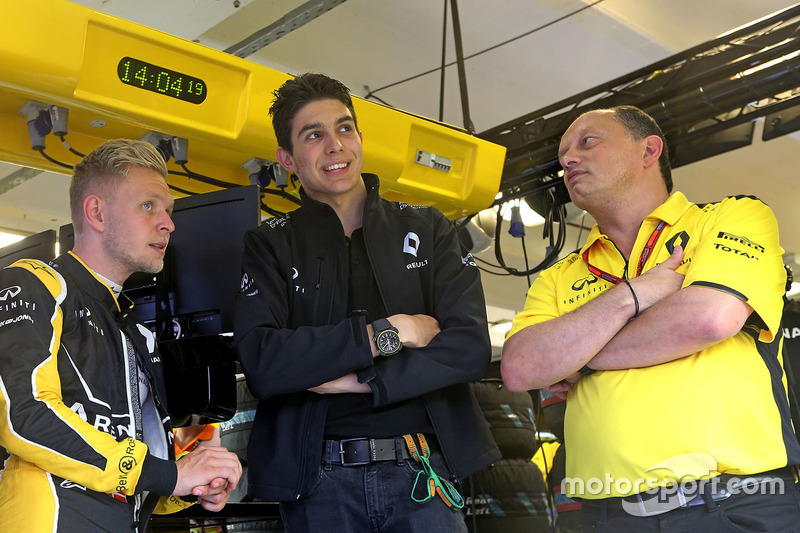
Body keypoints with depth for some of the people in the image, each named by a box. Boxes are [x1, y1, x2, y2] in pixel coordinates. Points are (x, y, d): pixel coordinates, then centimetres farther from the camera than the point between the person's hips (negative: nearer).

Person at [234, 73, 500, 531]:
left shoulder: (428, 229, 8)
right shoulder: (270, 247, 4)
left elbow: (471, 347, -4)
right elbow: (263, 365, -12)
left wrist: (360, 380, -12)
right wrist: (385, 334, -12)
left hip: (422, 473, 1)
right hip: (321, 480, -1)